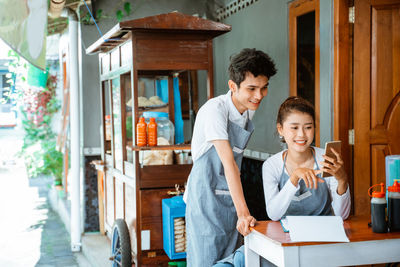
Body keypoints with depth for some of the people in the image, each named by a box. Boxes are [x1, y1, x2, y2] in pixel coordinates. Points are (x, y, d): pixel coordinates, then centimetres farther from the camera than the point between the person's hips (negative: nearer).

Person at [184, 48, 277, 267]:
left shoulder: (249, 111, 5)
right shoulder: (215, 109, -18)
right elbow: (228, 162, -26)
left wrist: (241, 211, 10)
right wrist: (243, 212, -31)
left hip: (231, 198, 7)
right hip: (205, 198, -7)